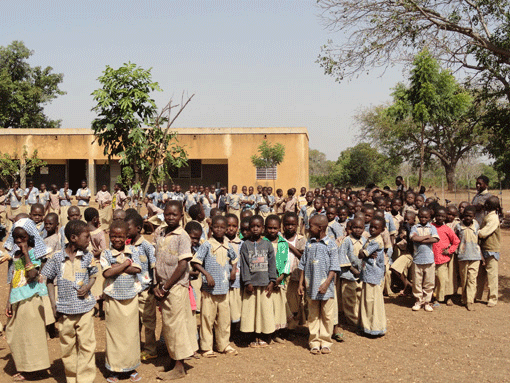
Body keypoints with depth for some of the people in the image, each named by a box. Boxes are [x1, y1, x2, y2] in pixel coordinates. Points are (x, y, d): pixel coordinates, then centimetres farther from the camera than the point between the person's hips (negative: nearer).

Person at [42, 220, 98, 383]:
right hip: (64, 309, 0)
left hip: (85, 307, 0)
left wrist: (88, 286, -11)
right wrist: (53, 302, -1)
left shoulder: (88, 256, -2)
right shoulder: (57, 257, -5)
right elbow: (50, 280, 6)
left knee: (86, 345, 1)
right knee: (67, 346, 11)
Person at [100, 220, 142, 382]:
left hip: (131, 297, 2)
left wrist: (117, 266, -13)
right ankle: (114, 370, 17)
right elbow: (107, 273, -16)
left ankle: (131, 367, 22)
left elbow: (136, 269, -7)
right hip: (113, 298, -2)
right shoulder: (106, 254, -1)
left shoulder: (132, 250, 5)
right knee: (114, 332, 4)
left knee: (131, 331, 8)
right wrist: (126, 263, -12)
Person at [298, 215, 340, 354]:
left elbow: (333, 267, -8)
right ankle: (314, 342, 19)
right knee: (313, 315, 10)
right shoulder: (309, 244, 6)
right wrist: (301, 283, 7)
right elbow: (303, 265, 11)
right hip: (311, 286, 4)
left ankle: (326, 342, 19)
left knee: (327, 315, 6)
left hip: (326, 287, -3)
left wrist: (326, 284, -17)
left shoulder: (330, 244, -6)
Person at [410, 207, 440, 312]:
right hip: (417, 259, 0)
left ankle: (427, 302, 16)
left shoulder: (432, 228, 7)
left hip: (429, 259, 0)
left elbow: (435, 239, -11)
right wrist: (427, 236, -7)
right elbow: (413, 238, -13)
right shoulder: (415, 227, 5)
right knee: (417, 282, 4)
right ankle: (418, 301, 17)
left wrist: (421, 240, -11)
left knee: (429, 282, 5)